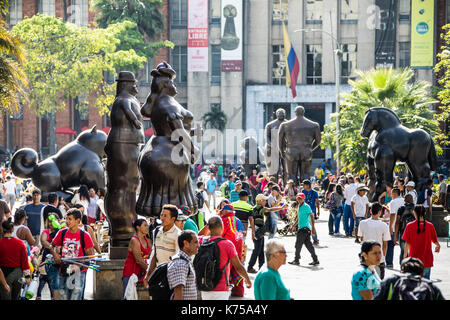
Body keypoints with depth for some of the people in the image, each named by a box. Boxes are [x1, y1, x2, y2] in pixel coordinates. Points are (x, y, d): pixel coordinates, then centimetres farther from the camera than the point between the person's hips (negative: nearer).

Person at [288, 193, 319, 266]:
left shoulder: (306, 206, -10)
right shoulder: (299, 206, 17)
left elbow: (312, 216, -13)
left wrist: (313, 227, -19)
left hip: (305, 227, -9)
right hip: (301, 227, 9)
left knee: (298, 244, -4)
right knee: (308, 244, 7)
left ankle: (296, 260, 3)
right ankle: (315, 260, 8)